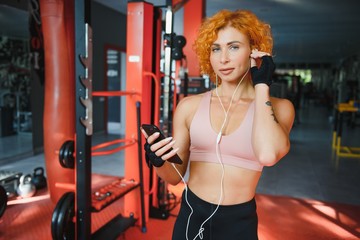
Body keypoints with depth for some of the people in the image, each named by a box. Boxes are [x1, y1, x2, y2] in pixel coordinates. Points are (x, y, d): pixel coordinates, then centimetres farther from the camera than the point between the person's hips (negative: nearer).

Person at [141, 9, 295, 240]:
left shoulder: (277, 108, -7)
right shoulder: (190, 106, -4)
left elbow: (268, 155, -28)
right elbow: (175, 176, 1)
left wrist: (261, 84, -17)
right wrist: (159, 162, -21)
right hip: (191, 218, 2)